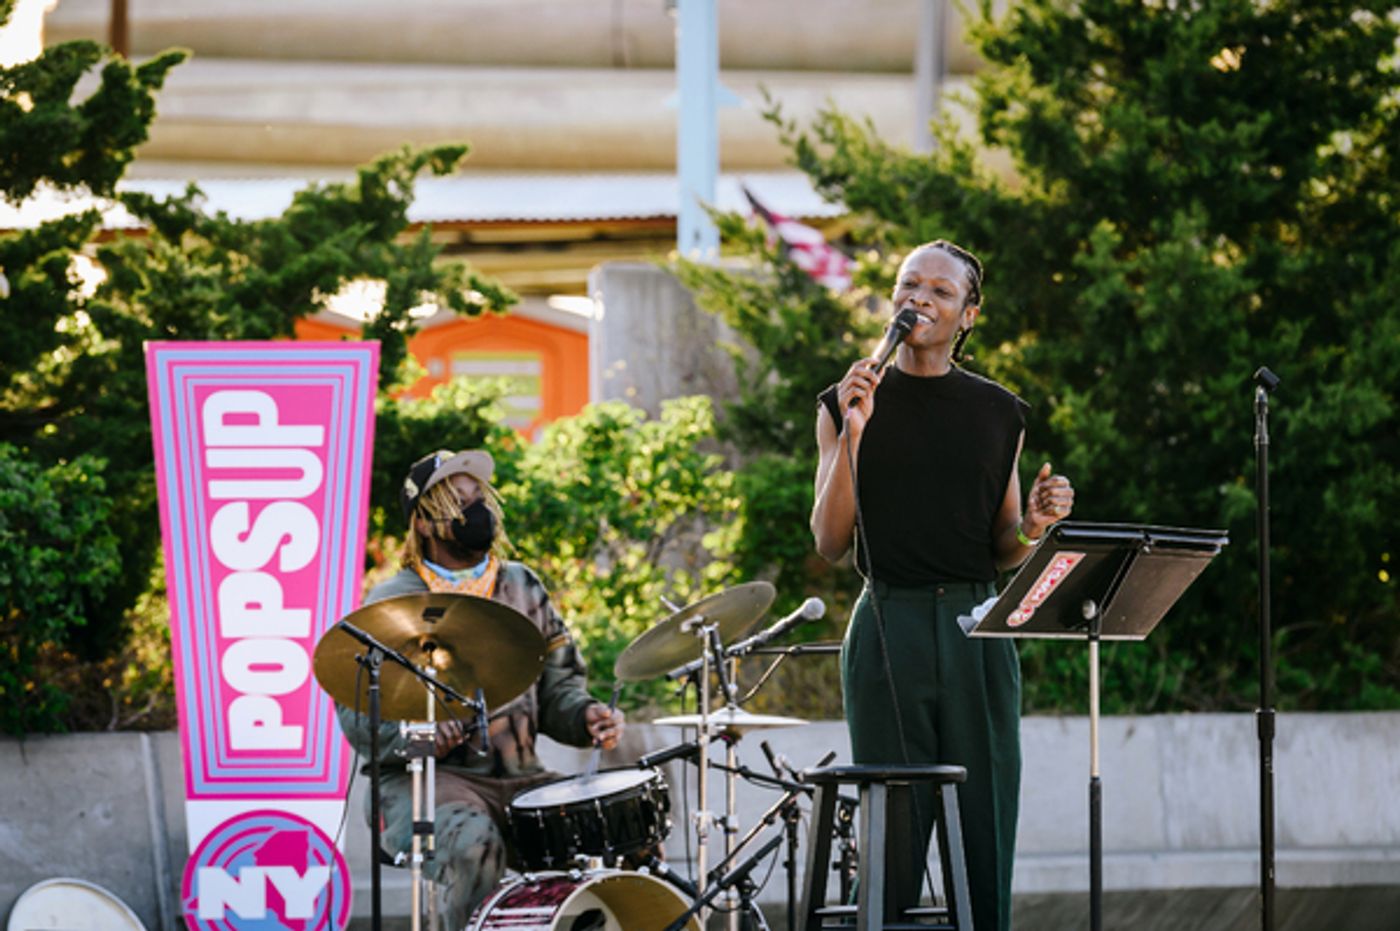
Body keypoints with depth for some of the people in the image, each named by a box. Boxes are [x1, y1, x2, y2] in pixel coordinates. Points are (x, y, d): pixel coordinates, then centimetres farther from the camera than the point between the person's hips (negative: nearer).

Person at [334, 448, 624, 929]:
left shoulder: (522, 588, 17)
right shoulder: (392, 603, 0)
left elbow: (557, 684, 20)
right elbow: (356, 710, -7)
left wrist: (587, 717, -3)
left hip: (522, 779, 5)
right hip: (425, 780, -5)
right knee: (475, 846, -37)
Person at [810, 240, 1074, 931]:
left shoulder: (997, 414, 13)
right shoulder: (849, 405, 7)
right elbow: (830, 541, -1)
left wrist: (1035, 523, -6)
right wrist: (852, 434, -11)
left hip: (978, 627, 2)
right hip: (889, 629, -2)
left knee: (985, 828, -2)